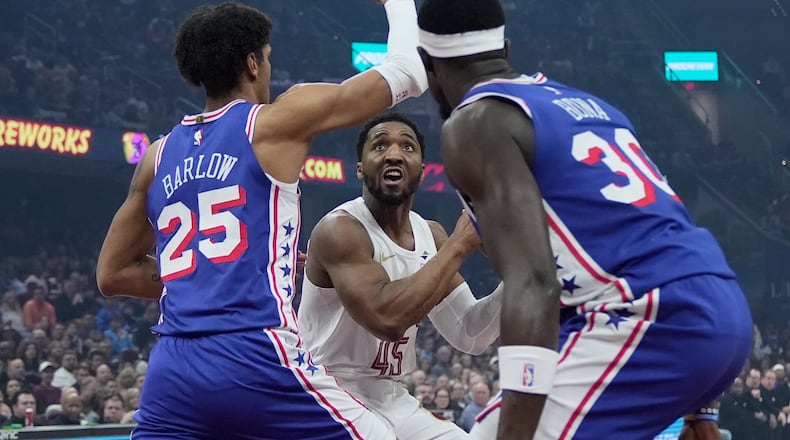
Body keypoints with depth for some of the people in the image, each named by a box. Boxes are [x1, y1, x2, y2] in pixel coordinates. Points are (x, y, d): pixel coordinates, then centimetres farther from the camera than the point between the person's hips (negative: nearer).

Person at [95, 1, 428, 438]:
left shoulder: (159, 156, 16)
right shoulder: (275, 122, 2)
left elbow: (112, 275, 22)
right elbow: (405, 73, 10)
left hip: (172, 368, 5)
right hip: (256, 361, -5)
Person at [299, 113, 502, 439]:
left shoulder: (430, 234, 7)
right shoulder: (339, 230, -17)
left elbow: (470, 336, 7)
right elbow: (387, 319, -32)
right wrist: (459, 245, -26)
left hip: (393, 402, 8)